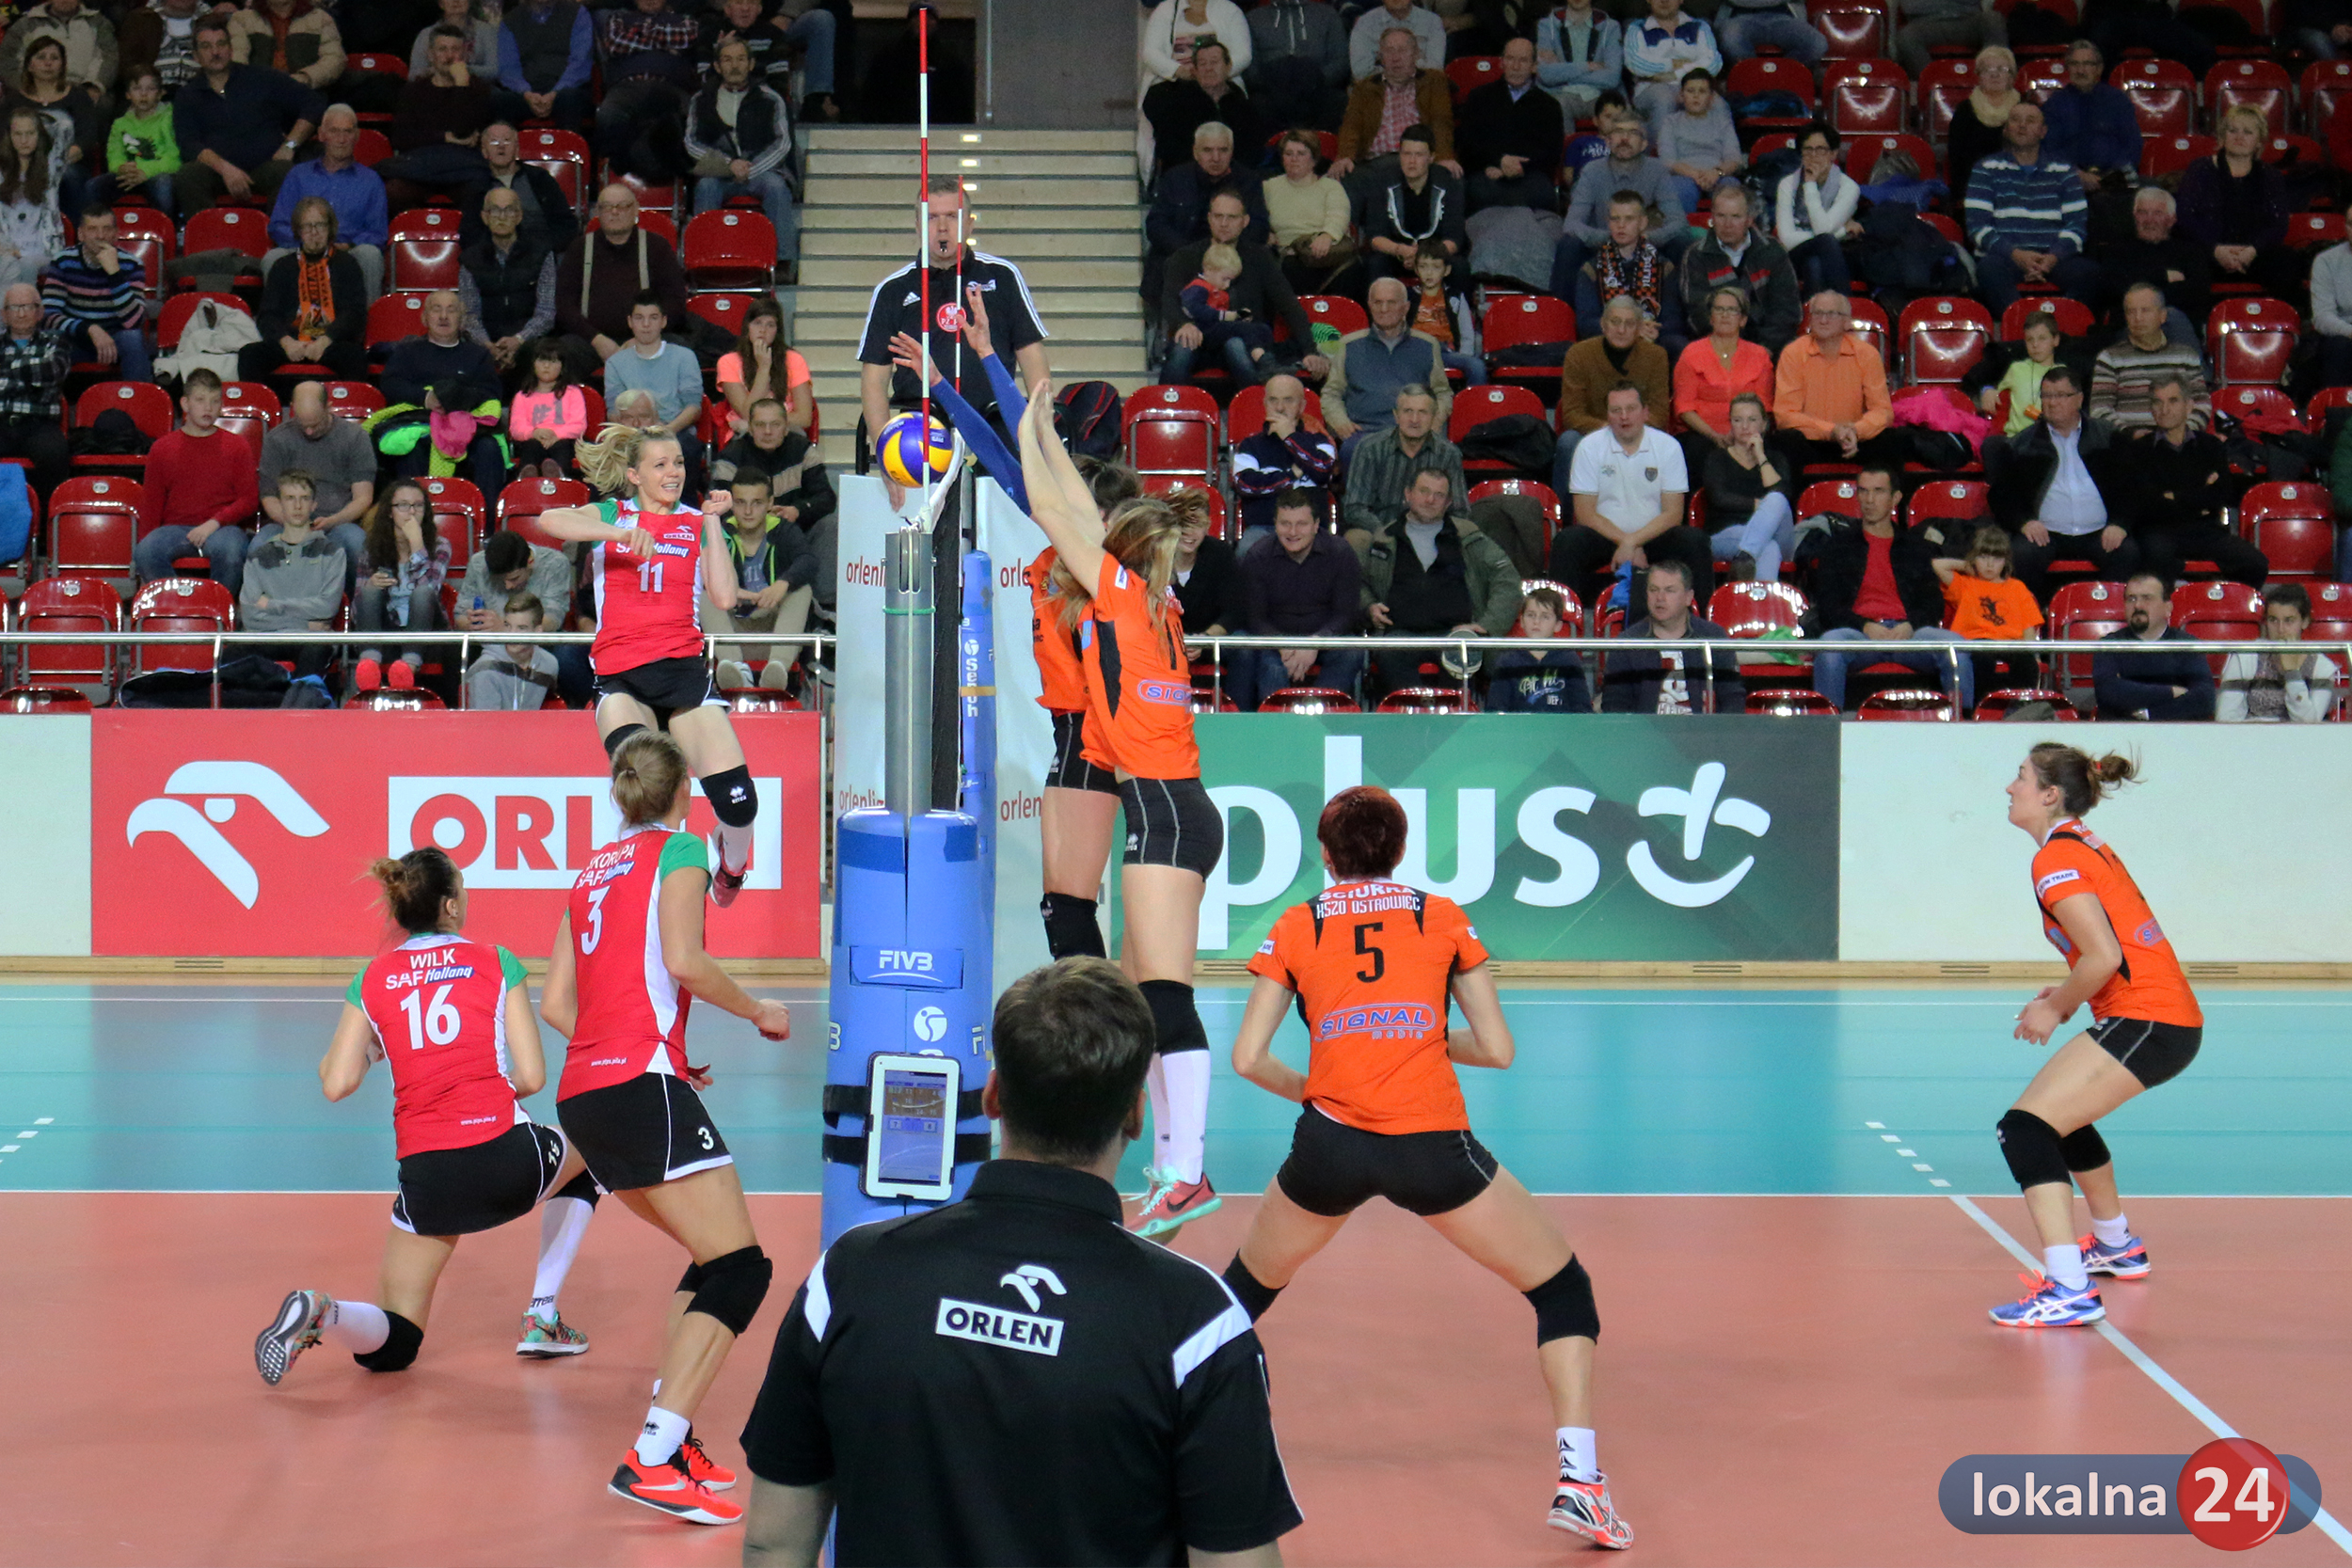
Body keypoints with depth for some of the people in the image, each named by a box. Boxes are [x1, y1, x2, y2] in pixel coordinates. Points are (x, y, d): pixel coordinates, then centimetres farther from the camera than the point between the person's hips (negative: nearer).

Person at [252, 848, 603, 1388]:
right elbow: (531, 1076, -1)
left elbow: (336, 1084, 2)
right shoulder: (497, 963, 4)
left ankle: (318, 1312, -20)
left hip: (426, 1174, 2)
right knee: (584, 1160, 36)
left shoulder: (372, 980, 9)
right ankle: (542, 1318, 29)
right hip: (508, 1157, -2)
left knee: (391, 1346, 14)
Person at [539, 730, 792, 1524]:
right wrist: (758, 1010, 1)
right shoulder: (679, 851, 2)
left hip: (582, 1094, 8)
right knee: (741, 1269, -10)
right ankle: (652, 1460, -22)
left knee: (714, 1258, 18)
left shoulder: (591, 872, 22)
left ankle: (668, 1435, 8)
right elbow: (683, 960, -14)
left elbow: (556, 1003, 19)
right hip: (644, 1085, -8)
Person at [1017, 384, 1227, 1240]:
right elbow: (1080, 512, 27)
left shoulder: (1122, 590, -4)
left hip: (1163, 808, -9)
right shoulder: (1153, 604, 16)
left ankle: (1188, 1172, -19)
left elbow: (1050, 512, 3)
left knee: (1165, 992, -14)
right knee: (1140, 993, 12)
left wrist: (1029, 432, 16)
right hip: (1177, 808, 9)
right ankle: (1169, 1155, 14)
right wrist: (1047, 435, 33)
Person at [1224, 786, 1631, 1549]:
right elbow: (1497, 1048, 7)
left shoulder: (1295, 928, 12)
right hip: (1434, 1142, -1)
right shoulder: (1444, 918, 12)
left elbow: (1247, 1058, 6)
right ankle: (1577, 1480, -1)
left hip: (1331, 1141, 2)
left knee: (1248, 1285, 28)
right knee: (1562, 1286, 13)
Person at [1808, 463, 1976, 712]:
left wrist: (1910, 626, -8)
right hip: (1857, 633, -1)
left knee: (1953, 645, -31)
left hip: (1908, 633, 1)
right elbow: (1827, 602, 10)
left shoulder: (1916, 547, 26)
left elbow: (1933, 602, 16)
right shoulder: (1838, 544, 22)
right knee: (1829, 645, -38)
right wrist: (1865, 626, -9)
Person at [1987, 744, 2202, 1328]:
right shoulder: (2089, 846, 18)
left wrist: (2056, 1010, -6)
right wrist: (2063, 997, 12)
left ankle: (2068, 1291, -26)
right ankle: (2117, 1246, 48)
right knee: (2063, 1115, 31)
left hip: (2145, 1022, -10)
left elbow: (2104, 956, -20)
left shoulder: (2056, 859, -11)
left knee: (2026, 1127, -17)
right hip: (2173, 1017, 10)